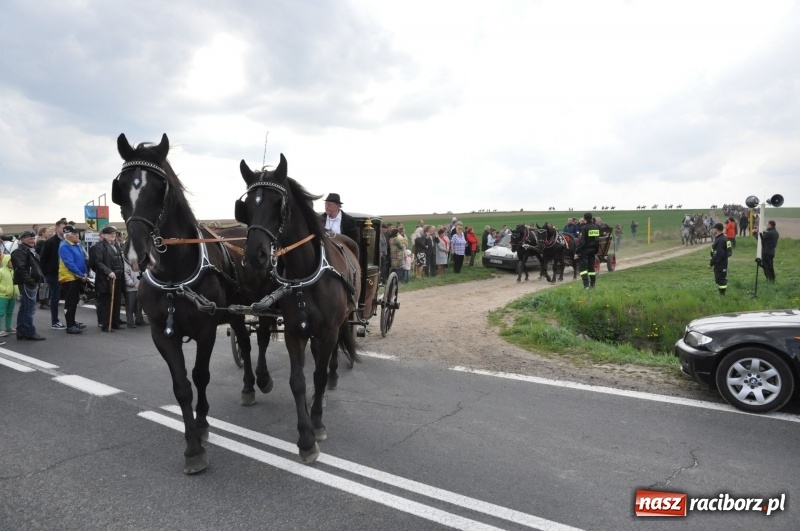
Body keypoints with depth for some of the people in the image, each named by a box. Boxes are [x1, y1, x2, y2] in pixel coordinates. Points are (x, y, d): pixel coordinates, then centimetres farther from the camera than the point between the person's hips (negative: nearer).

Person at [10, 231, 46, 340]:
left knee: (24, 308, 13)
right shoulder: (20, 251, -10)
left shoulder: (31, 250, 21)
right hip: (26, 284, -10)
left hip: (32, 283, 10)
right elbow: (20, 268, -22)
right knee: (29, 308, -8)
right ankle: (30, 332, -3)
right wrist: (30, 281, -26)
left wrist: (39, 280, 16)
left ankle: (21, 332, 20)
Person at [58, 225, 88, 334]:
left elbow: (83, 259, 14)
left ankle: (72, 322, 28)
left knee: (75, 301, 17)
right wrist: (81, 275, -19)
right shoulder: (64, 247, -15)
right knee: (70, 302, -5)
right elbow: (69, 263, -21)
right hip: (69, 278, -8)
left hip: (77, 278, 9)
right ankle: (70, 326, -1)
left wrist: (85, 273, 2)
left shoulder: (77, 245, 11)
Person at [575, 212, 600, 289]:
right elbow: (597, 240, 12)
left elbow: (581, 241, -19)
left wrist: (577, 251, -16)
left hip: (584, 250, -7)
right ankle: (592, 284, 21)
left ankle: (586, 284, -13)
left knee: (582, 267, -3)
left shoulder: (584, 227, -16)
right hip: (592, 250, 7)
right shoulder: (596, 227, 6)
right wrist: (596, 250, 19)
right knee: (591, 266, 16)